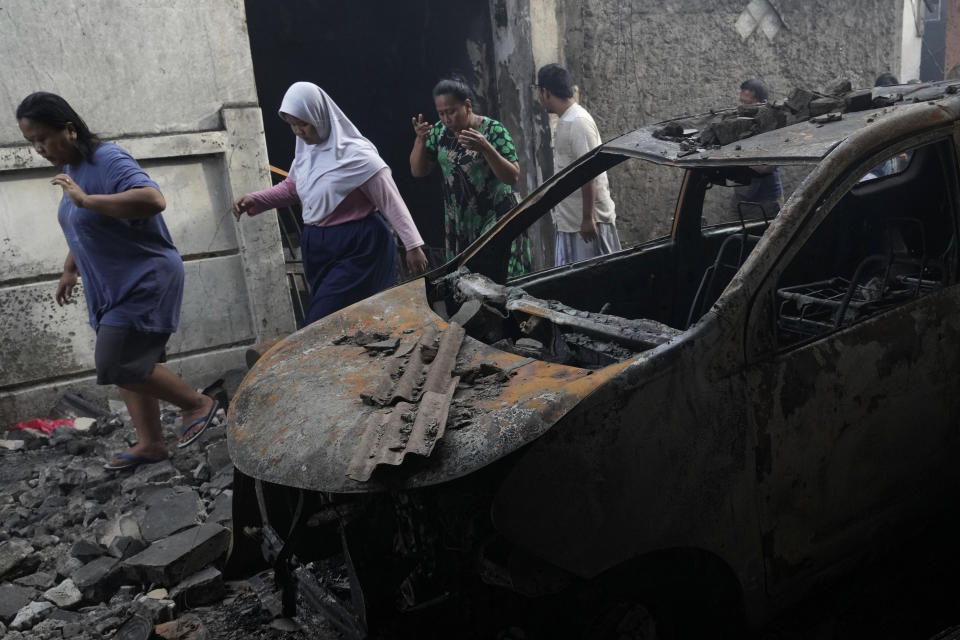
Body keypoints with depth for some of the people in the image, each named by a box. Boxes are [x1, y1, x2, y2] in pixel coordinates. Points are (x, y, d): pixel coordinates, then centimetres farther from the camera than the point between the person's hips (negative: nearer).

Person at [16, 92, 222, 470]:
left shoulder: (108, 161, -18)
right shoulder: (72, 168, 10)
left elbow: (153, 199, -36)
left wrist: (86, 200, -36)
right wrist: (70, 270, 28)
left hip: (145, 282, -9)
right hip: (112, 288, 9)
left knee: (116, 365, -12)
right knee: (128, 366, 10)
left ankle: (198, 404, 4)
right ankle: (150, 443, 21)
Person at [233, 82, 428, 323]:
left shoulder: (355, 155, -16)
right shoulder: (305, 148, 7)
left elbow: (391, 202, -15)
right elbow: (292, 187, 21)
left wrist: (413, 245, -18)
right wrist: (255, 200, 6)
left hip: (357, 249, -7)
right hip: (318, 247, 7)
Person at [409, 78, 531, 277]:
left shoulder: (493, 131, -12)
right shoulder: (440, 131, 3)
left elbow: (513, 178, -17)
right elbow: (418, 171, 6)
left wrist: (485, 148, -31)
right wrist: (420, 140, -11)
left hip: (495, 221, -5)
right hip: (458, 224, 5)